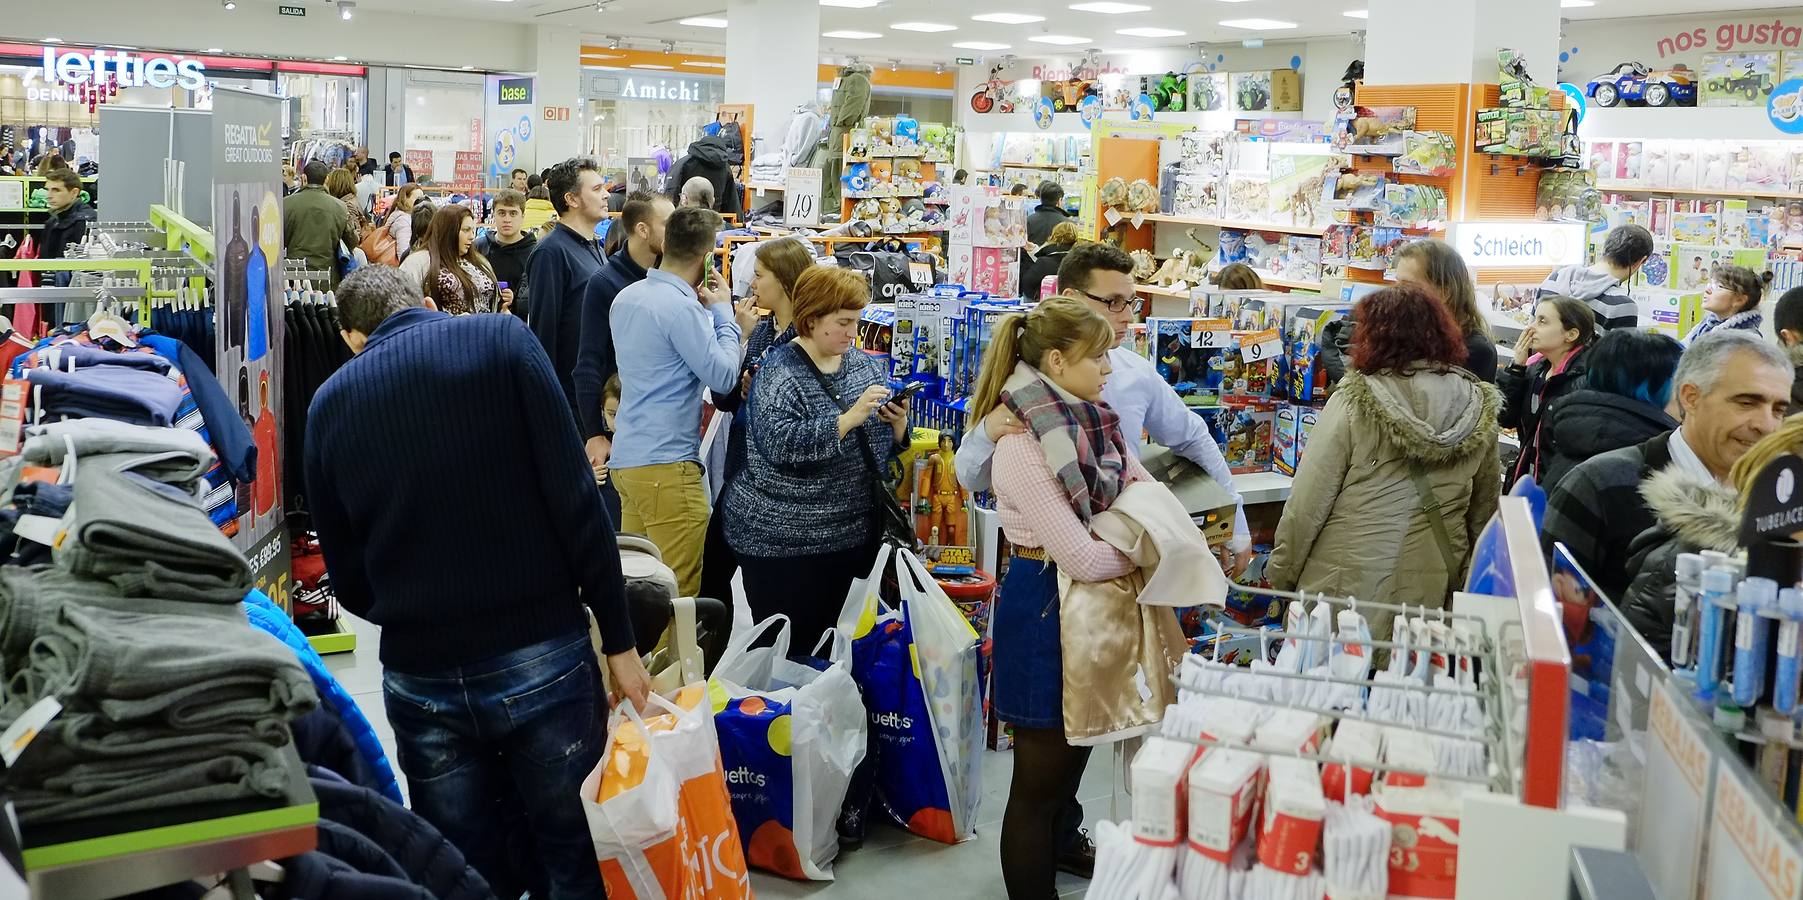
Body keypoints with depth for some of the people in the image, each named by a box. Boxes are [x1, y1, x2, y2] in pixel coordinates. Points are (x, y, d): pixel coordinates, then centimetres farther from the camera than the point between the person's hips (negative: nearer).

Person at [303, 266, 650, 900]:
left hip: (419, 680, 3)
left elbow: (348, 580, 10)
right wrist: (619, 639, -5)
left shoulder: (329, 403, 7)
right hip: (540, 658, -3)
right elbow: (574, 498, -9)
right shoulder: (502, 340, -2)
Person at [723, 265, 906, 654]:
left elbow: (885, 446, 13)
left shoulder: (862, 364, 7)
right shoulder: (779, 373, -12)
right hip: (782, 540, -6)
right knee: (784, 648, 1)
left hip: (847, 533, 6)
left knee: (821, 642, 14)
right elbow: (781, 444, -27)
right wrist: (849, 418, -29)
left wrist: (897, 422, -9)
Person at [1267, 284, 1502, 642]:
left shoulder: (1354, 403, -14)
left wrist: (1282, 571, 0)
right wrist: (1466, 583, 21)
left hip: (1348, 588, -4)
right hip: (1431, 595, 4)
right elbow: (1484, 512, 9)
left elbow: (1309, 500, -12)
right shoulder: (1478, 411, -1)